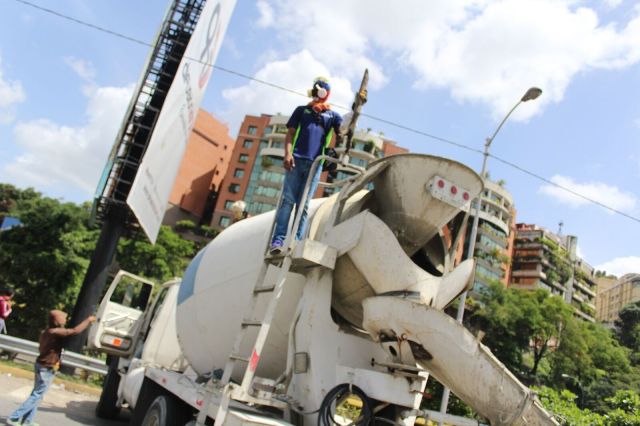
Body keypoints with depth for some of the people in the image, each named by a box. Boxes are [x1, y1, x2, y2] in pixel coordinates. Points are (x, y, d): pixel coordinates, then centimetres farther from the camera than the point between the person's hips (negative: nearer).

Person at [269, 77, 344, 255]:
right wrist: (288, 153, -6)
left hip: (315, 163, 1)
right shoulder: (302, 110, 19)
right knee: (288, 200, -8)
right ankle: (278, 241, -12)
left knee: (303, 204, -2)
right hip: (296, 160, -1)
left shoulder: (332, 115, 20)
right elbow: (290, 133, 10)